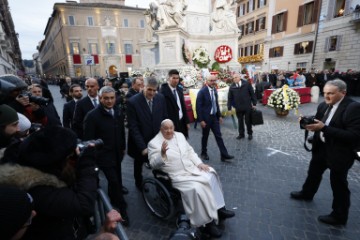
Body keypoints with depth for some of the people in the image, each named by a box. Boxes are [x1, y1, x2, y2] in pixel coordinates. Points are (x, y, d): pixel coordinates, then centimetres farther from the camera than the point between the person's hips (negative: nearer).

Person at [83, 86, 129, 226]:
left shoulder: (118, 112, 1)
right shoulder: (92, 116, -17)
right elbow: (88, 139, -14)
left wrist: (123, 147, 15)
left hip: (116, 153, 6)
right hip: (103, 155, -6)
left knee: (116, 179, 19)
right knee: (114, 181, -4)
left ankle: (113, 200, 45)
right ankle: (122, 208, 16)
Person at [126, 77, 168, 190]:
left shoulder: (160, 98, -7)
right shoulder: (132, 101, -19)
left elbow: (164, 118, 3)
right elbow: (133, 127, -19)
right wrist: (142, 147, -22)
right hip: (140, 143, -1)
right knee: (138, 164, 22)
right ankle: (139, 184, 50)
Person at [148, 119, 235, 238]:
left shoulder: (179, 135, 8)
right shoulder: (154, 143, -9)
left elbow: (190, 151, 12)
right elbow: (153, 164, -13)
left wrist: (199, 163, -1)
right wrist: (162, 153, -31)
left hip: (192, 168, 7)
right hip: (178, 176, -6)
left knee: (210, 175, -7)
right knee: (197, 189, -25)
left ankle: (219, 208, 7)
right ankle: (208, 221, -8)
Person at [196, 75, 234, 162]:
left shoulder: (215, 90, 5)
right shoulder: (202, 92, -15)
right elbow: (198, 107, -16)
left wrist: (219, 115, 12)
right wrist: (201, 120, -18)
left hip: (214, 117, 6)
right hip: (206, 118, -5)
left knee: (218, 136, 5)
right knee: (205, 136, 10)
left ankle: (224, 155, 10)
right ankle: (204, 153, 29)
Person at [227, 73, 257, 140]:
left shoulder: (247, 84, -4)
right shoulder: (232, 87, -2)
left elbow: (252, 94, 0)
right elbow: (230, 98, 1)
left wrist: (254, 103, -2)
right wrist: (229, 108, -1)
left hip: (247, 107, -1)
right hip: (238, 108, 1)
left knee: (248, 121, 9)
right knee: (240, 121, 12)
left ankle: (250, 134, 28)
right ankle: (241, 134, 28)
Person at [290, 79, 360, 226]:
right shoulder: (323, 105, -1)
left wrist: (324, 128, -34)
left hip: (339, 153, -7)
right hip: (321, 148, 7)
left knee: (338, 184, 11)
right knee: (313, 173, 25)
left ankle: (339, 216, 32)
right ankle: (307, 193, 51)